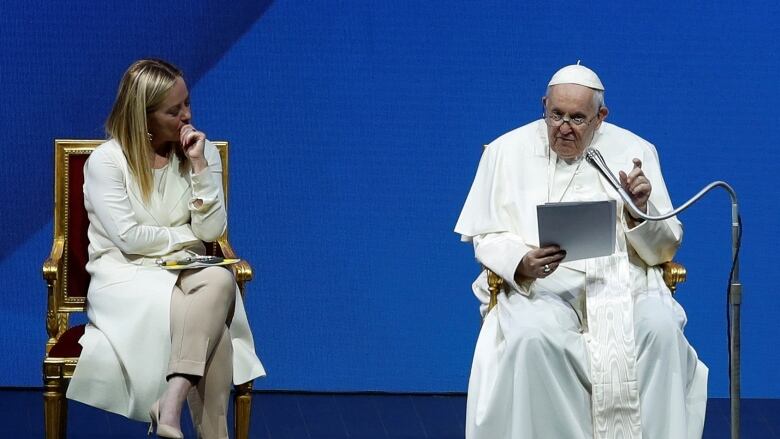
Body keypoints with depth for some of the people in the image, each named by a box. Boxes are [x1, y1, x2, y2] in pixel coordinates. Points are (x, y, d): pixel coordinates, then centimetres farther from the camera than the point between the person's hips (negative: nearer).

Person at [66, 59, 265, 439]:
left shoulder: (202, 152, 5)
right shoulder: (106, 161, -6)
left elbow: (211, 230, -3)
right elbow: (129, 238, -12)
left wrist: (199, 165, -11)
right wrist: (187, 236, -1)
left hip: (185, 273, 4)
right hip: (125, 276, -4)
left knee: (220, 280, -35)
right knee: (208, 317, -33)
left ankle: (172, 403, -45)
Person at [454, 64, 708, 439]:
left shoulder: (634, 152, 9)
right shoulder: (507, 151, 8)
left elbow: (664, 249, 10)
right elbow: (486, 236, 9)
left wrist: (641, 210, -12)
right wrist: (522, 263, -13)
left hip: (622, 279, 1)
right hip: (539, 285, -1)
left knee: (661, 330, -31)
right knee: (533, 338, -34)